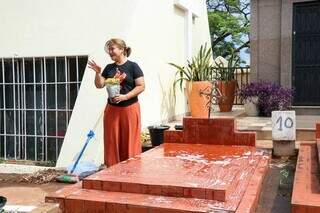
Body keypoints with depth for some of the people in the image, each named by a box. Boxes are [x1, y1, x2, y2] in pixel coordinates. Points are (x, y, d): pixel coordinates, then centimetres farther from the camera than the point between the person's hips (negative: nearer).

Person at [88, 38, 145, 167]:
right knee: (112, 141, 6)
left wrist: (125, 96, -18)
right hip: (112, 109, 4)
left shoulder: (133, 66, -4)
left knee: (130, 141, 1)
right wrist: (98, 73, -9)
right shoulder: (109, 68, 10)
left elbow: (141, 86, -9)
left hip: (130, 109, -4)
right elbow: (99, 85, 8)